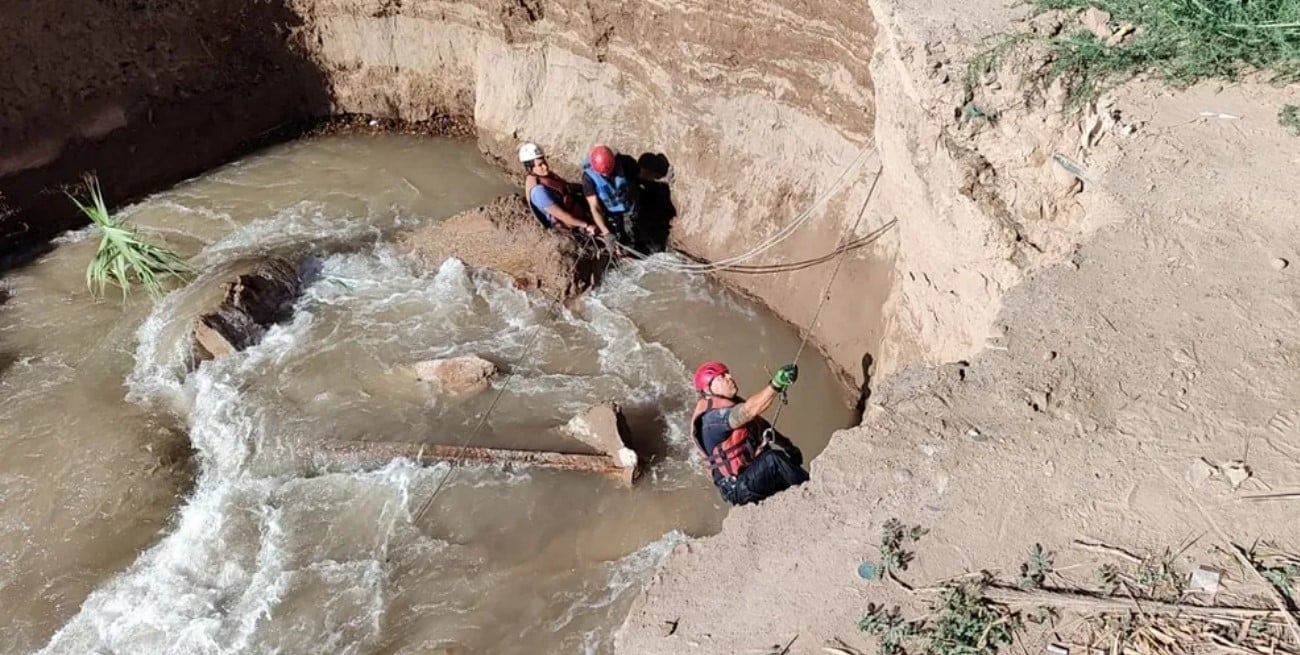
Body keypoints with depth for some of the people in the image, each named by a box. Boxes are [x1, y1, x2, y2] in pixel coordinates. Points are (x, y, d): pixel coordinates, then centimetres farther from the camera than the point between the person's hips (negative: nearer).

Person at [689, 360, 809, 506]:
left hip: (755, 476, 9)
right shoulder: (712, 418, -19)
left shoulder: (735, 404, 10)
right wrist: (775, 385, -46)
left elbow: (762, 427, 8)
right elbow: (748, 411, -36)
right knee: (772, 458, -27)